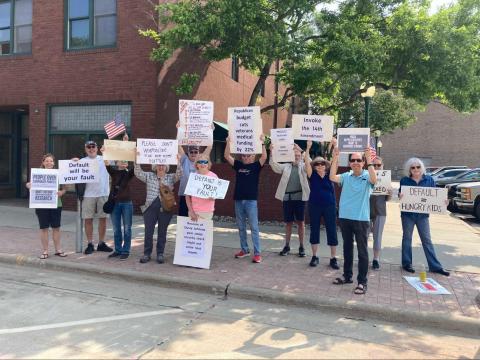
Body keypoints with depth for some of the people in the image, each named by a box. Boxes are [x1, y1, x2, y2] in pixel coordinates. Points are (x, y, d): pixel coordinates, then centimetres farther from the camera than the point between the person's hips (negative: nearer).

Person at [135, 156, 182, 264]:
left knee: (162, 232, 7)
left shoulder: (171, 177, 8)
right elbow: (137, 172, 1)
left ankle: (160, 254, 16)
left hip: (165, 209, -1)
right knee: (148, 232, 3)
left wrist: (178, 162, -19)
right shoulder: (149, 176, 10)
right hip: (150, 207, 1)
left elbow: (179, 174, -7)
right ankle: (147, 254, 14)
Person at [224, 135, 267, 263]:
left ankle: (257, 253, 2)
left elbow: (264, 157, -16)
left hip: (251, 200, -4)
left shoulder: (256, 166, 0)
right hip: (238, 200, 5)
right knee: (241, 227, 12)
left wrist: (262, 142, -21)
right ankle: (244, 250, 25)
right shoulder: (238, 165, 9)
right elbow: (227, 156, 4)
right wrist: (228, 142, -4)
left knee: (254, 227, -2)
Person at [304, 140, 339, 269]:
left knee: (332, 231, 2)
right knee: (314, 230, 7)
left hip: (330, 206, 0)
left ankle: (333, 258, 11)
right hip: (314, 206, 0)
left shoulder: (329, 175, 2)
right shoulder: (312, 175, 1)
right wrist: (308, 148, -19)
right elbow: (307, 162, -11)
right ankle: (314, 256, 20)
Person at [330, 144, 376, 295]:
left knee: (362, 251, 2)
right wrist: (335, 157, -16)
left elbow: (374, 179, -26)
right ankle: (347, 276, 30)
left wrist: (369, 160, -30)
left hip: (361, 219, -4)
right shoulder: (346, 176, 5)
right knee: (347, 248, 16)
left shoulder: (367, 176, -4)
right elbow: (332, 177, -11)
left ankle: (362, 282, 10)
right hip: (345, 217, 4)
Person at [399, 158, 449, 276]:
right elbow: (400, 194, 2)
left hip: (423, 214, 1)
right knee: (407, 238, 9)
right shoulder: (404, 180, -2)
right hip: (408, 214, -1)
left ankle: (435, 266, 12)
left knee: (427, 240, 7)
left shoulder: (429, 179, 2)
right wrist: (400, 195, -21)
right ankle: (407, 263, 20)